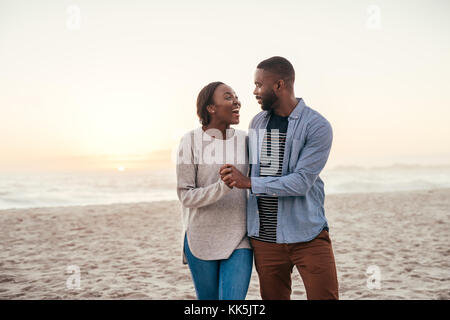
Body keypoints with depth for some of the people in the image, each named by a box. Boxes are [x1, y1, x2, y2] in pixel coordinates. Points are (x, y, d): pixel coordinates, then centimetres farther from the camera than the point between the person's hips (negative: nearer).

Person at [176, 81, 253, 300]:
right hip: (202, 239, -1)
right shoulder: (191, 141, -8)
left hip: (238, 240, 2)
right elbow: (186, 196, -10)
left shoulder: (243, 140, 2)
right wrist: (221, 187, -27)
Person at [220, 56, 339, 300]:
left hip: (307, 235, -5)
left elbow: (301, 182, -18)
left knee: (324, 295, -4)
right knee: (273, 297, 11)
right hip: (264, 238, 5)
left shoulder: (317, 127, -9)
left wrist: (248, 182, -17)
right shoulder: (257, 122, 11)